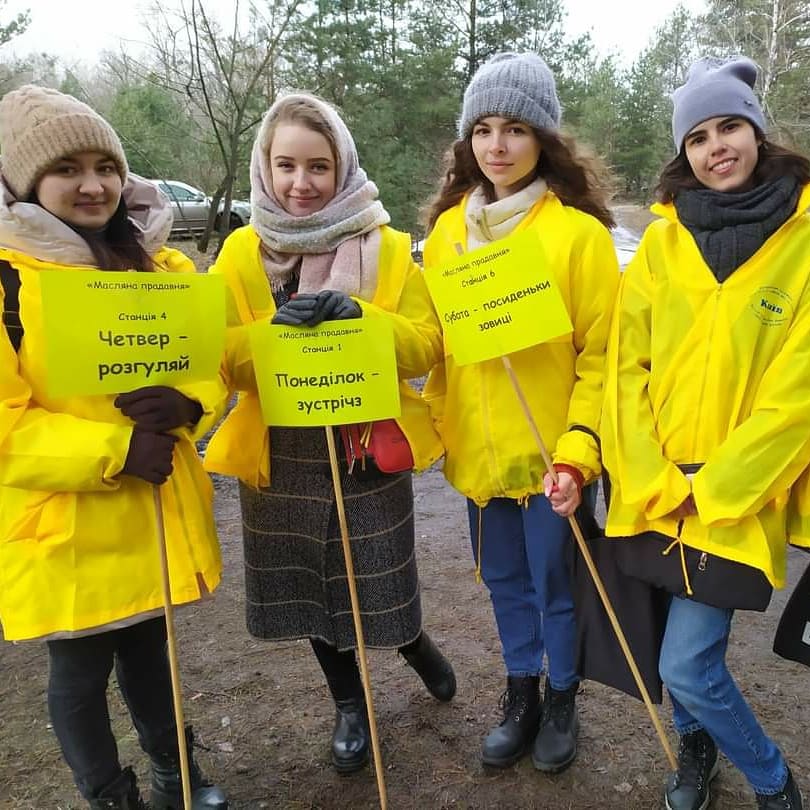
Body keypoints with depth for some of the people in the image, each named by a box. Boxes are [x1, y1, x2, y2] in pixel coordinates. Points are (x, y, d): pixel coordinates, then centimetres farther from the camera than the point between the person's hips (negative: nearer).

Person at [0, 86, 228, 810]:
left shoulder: (159, 264, 5)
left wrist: (183, 404, -16)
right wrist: (113, 449, -24)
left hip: (159, 508, 5)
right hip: (64, 523, -4)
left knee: (147, 646, 22)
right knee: (81, 671, 12)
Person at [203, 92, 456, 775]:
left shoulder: (387, 248, -3)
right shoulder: (242, 252, 0)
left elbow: (427, 345, -8)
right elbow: (215, 357, -6)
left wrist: (363, 318, -25)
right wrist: (274, 329, -24)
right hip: (280, 455, 2)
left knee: (378, 582, 8)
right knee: (311, 585, 15)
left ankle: (412, 641, 45)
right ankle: (350, 703, 40)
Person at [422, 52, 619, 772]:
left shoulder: (579, 230, -12)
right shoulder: (449, 228, 3)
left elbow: (600, 356, -11)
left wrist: (578, 452, -18)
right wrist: (433, 424, 4)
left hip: (550, 451, -4)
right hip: (478, 448, 5)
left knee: (555, 583, 12)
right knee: (506, 579, 19)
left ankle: (561, 702, 38)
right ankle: (521, 696, 41)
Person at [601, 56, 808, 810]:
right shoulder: (664, 236, 3)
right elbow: (625, 364, 0)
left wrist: (713, 490, -12)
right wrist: (652, 483, -8)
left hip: (736, 500, -3)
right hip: (652, 493, 3)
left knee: (687, 663, -4)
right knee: (676, 648, 16)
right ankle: (696, 746, 47)